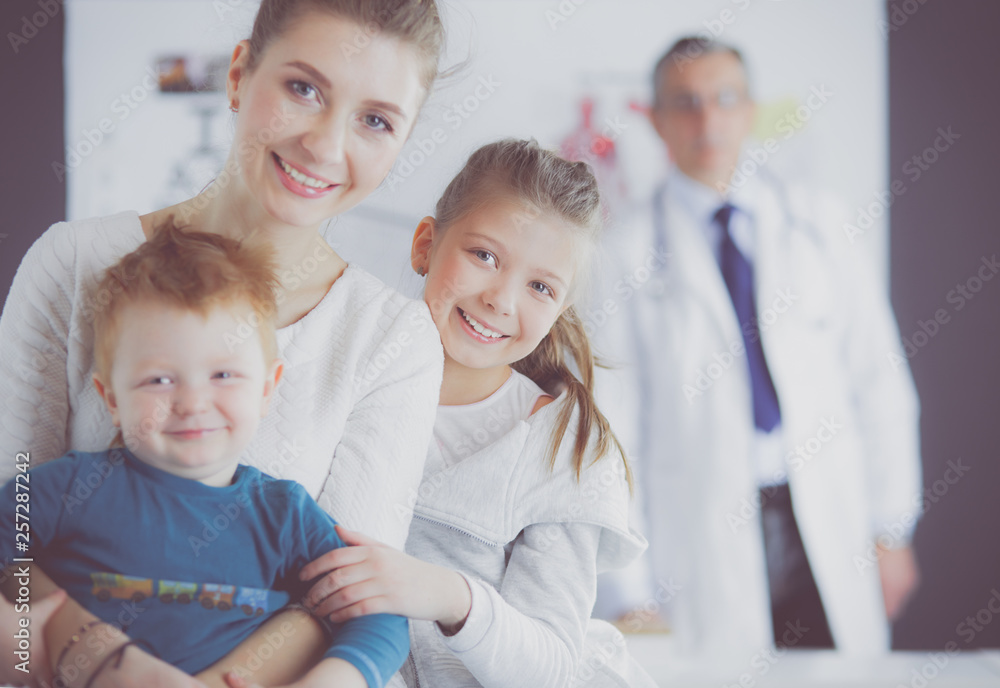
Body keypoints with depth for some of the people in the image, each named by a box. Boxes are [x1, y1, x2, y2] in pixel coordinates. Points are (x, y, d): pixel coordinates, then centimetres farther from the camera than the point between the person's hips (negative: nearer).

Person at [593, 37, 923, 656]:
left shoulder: (818, 223, 8)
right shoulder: (629, 252, 0)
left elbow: (878, 378, 9)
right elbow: (612, 423, 0)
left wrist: (892, 529, 5)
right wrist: (630, 594, -4)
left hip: (829, 520, 2)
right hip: (703, 544, -2)